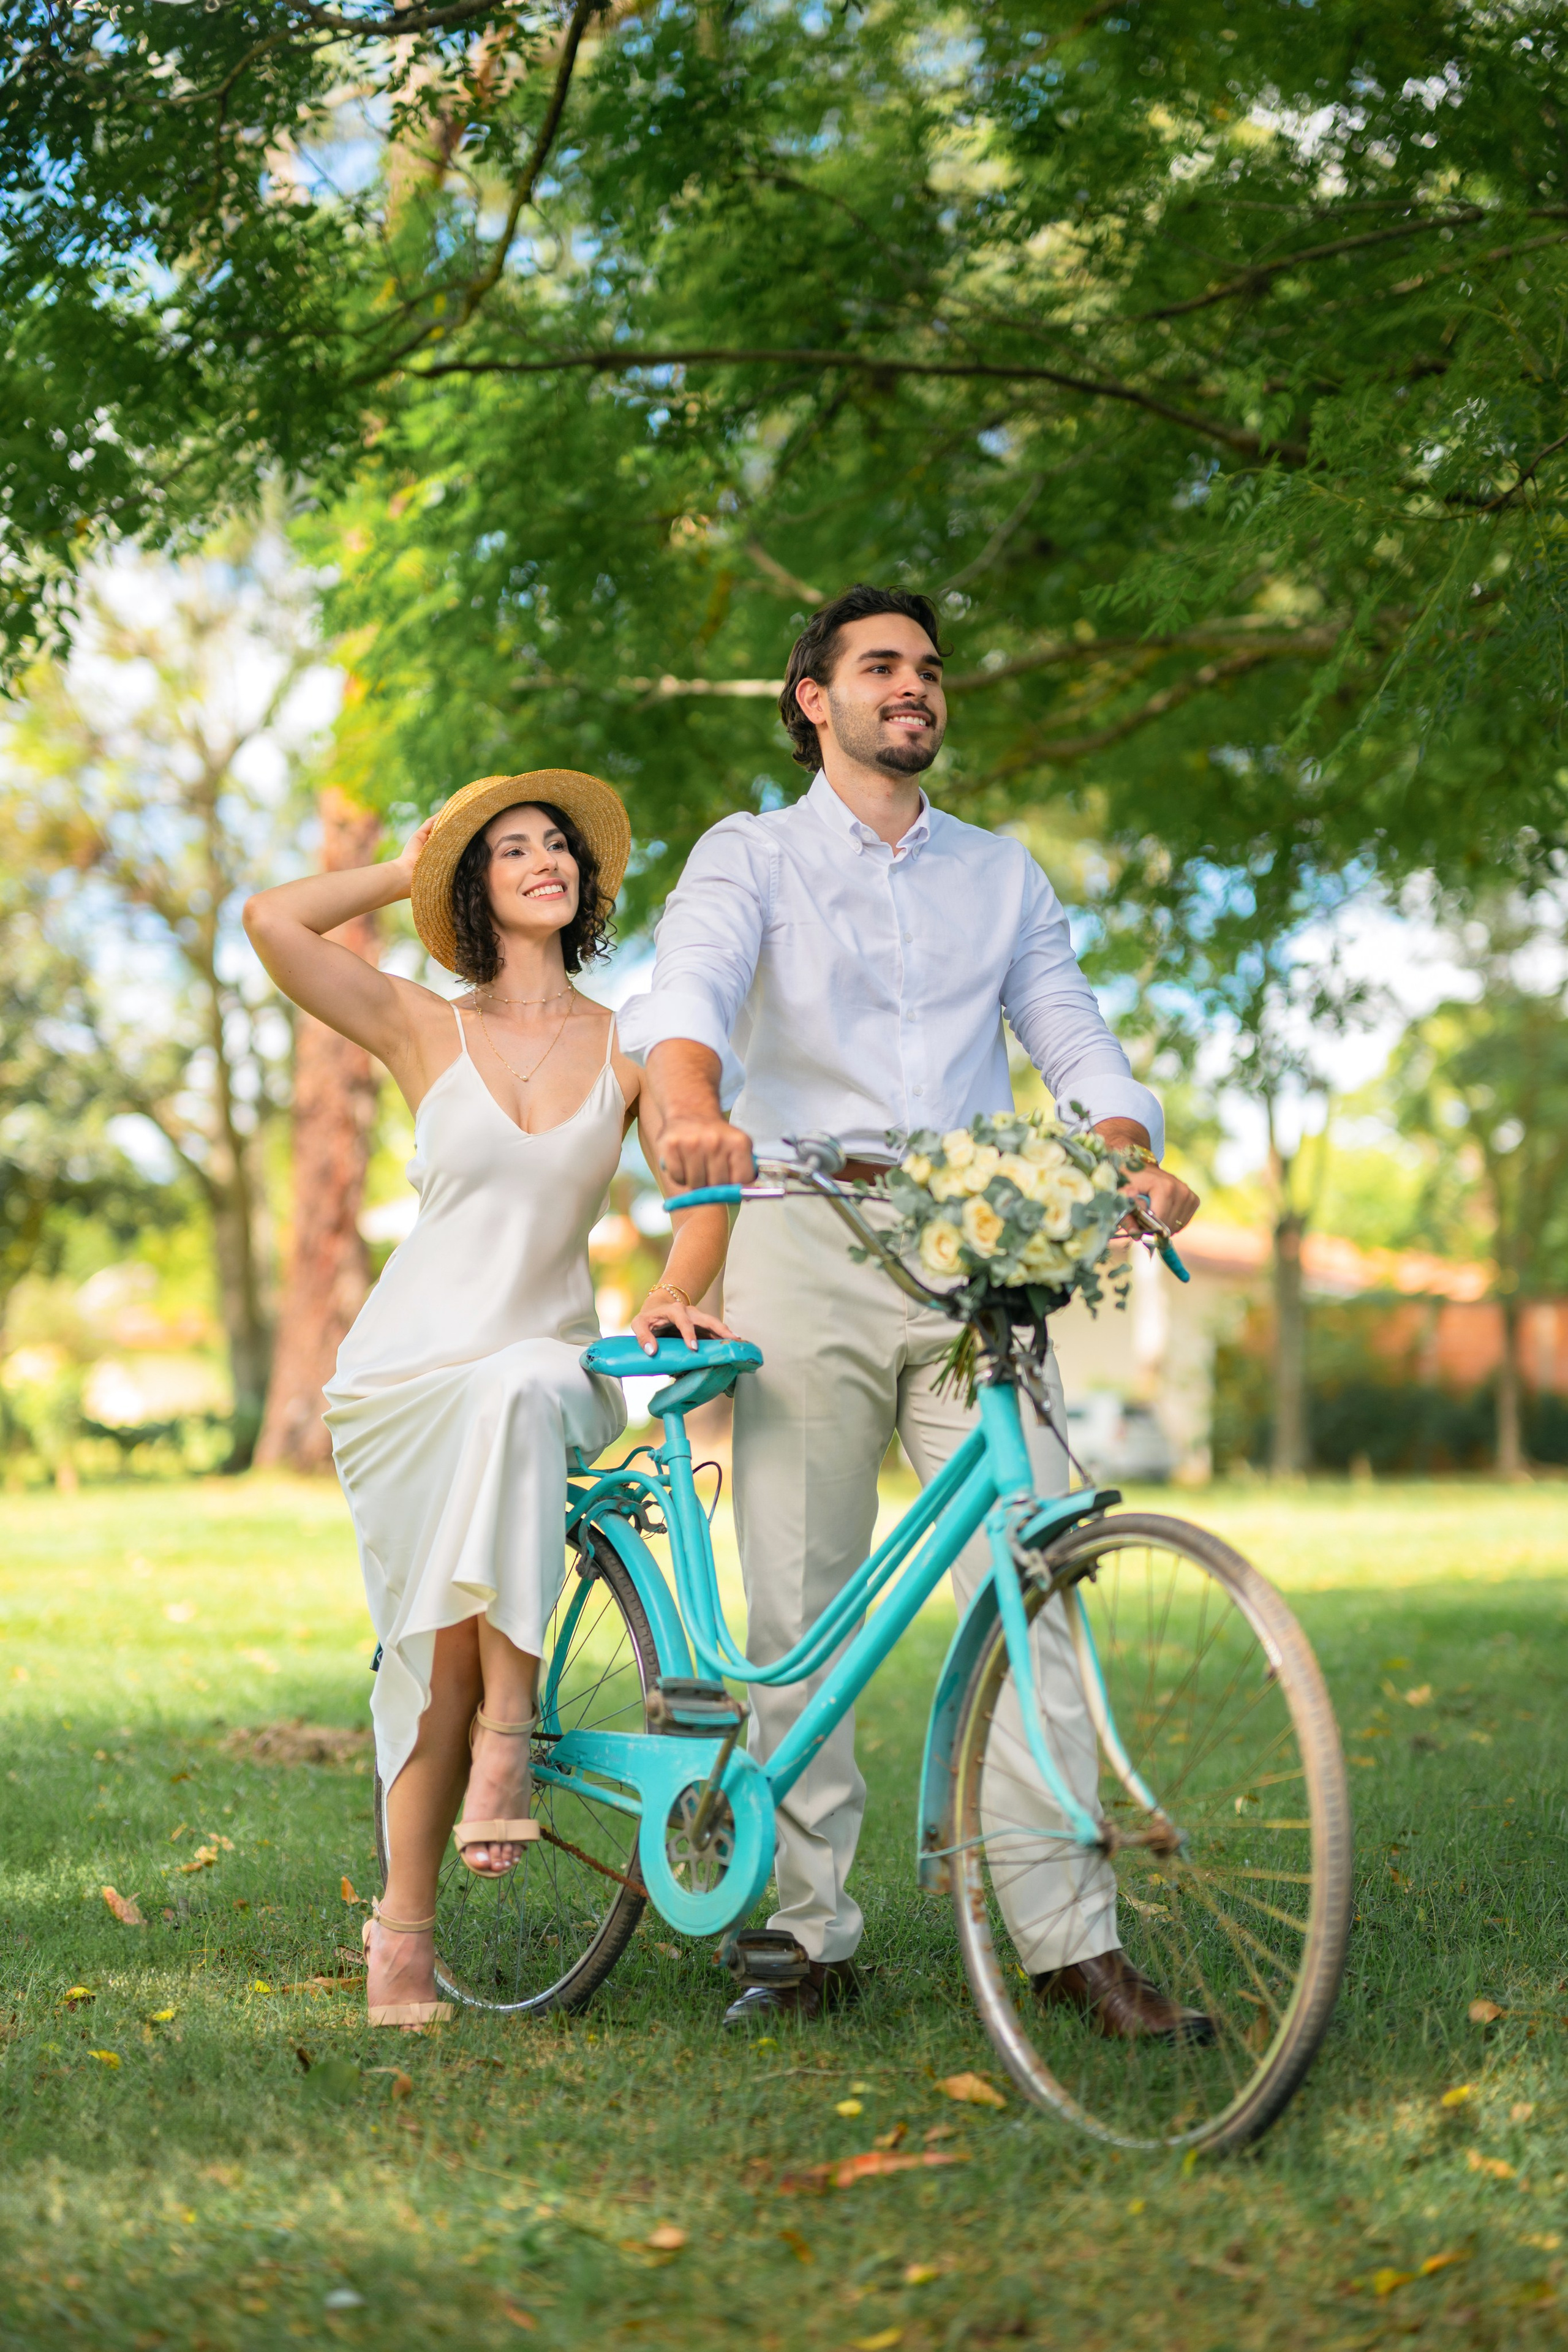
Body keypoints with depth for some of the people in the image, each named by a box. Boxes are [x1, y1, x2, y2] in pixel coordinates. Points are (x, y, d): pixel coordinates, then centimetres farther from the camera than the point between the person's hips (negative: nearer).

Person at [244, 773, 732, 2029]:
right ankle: (406, 1934, -1)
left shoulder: (630, 1045, 7)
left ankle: (507, 1729, -27)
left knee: (520, 1395, -36)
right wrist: (406, 869, 4)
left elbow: (702, 1191, -4)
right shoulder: (426, 1029, 3)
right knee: (437, 1642, -14)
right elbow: (272, 920, -9)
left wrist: (674, 1293, -24)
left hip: (549, 1367, 1)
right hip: (412, 1369, -1)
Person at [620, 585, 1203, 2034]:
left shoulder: (1002, 873, 21)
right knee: (798, 1602, -1)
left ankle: (1072, 1937, -5)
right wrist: (693, 1111, -33)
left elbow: (1072, 1039, 10)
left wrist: (1135, 1153, -12)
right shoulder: (752, 856, 10)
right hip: (807, 1240, -2)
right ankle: (814, 1937, 7)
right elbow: (688, 989, -10)